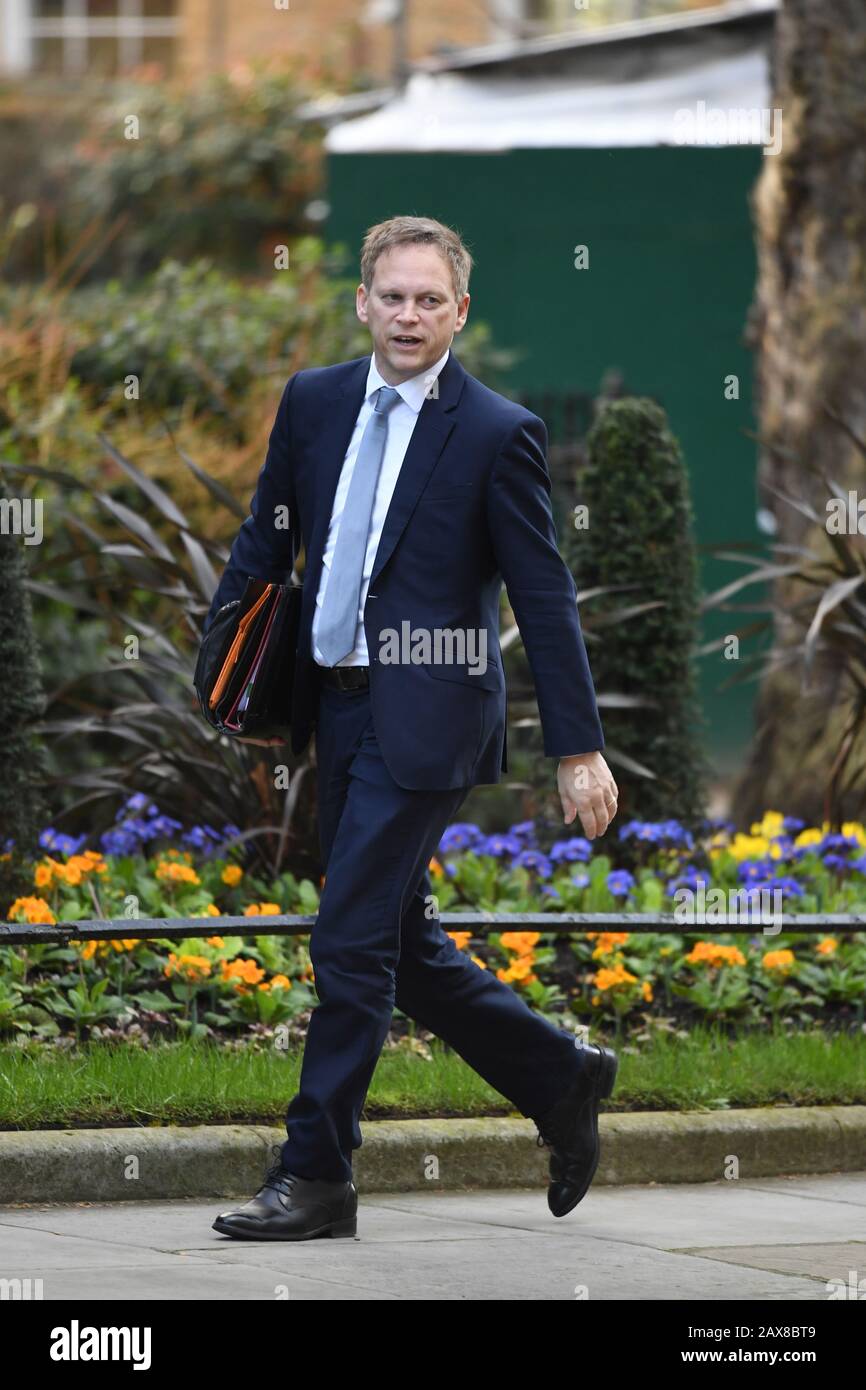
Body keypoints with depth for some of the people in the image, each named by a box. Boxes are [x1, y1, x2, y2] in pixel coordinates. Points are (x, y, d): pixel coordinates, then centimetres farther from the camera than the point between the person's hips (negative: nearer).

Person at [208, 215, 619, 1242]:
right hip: (336, 708, 7)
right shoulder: (313, 403, 8)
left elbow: (544, 598, -7)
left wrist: (578, 749, -9)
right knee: (400, 945, 13)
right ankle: (562, 1080, 31)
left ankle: (315, 1177, -1)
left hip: (422, 721, -7)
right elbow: (266, 540, 18)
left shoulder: (497, 434, -8)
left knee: (352, 944, -8)